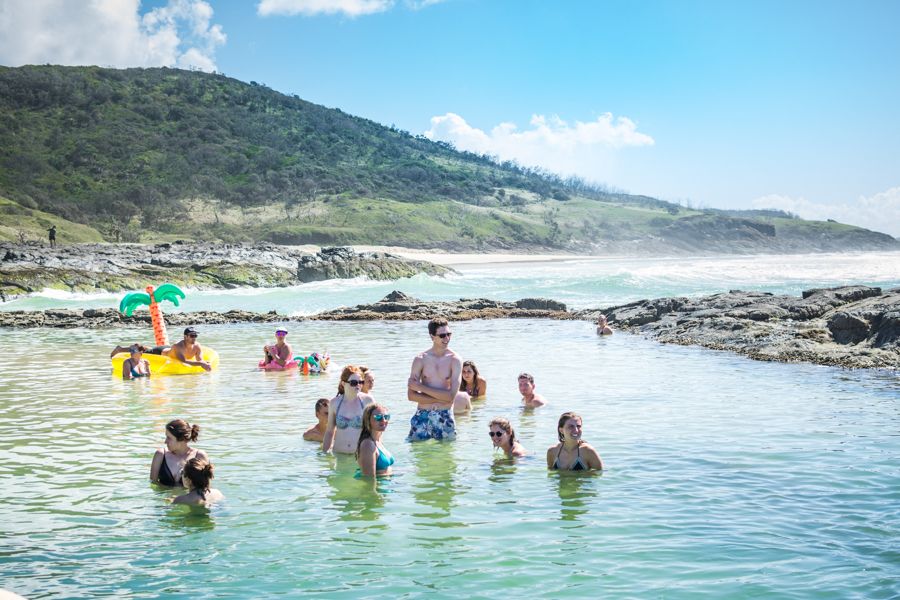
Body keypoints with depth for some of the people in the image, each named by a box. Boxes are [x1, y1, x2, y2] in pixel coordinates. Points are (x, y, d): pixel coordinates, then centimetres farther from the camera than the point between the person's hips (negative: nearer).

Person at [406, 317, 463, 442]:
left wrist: (421, 387, -12)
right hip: (422, 416, 0)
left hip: (445, 417, 0)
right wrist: (440, 398, -14)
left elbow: (451, 396, -14)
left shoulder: (455, 360, -5)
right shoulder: (420, 359, -2)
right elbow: (411, 395, -7)